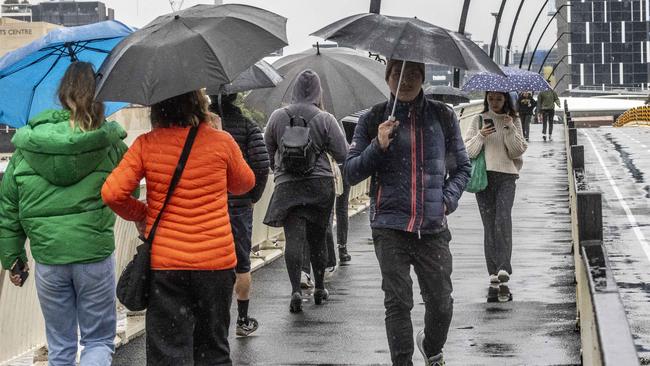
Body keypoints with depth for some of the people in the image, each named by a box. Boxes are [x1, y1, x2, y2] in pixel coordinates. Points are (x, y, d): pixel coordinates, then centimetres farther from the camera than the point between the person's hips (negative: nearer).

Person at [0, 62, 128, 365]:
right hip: (95, 254, -2)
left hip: (48, 257, 2)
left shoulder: (27, 144, 0)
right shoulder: (108, 142, -6)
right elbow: (128, 193, 7)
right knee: (99, 340, 11)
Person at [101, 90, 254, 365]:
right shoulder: (221, 141, -4)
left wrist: (139, 214, 8)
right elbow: (244, 184, 13)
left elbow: (112, 192, -11)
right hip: (216, 261, 1)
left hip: (164, 263, -1)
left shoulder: (146, 145, -6)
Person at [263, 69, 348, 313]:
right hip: (321, 184, 1)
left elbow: (268, 150, 10)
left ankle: (296, 290, -18)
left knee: (293, 238, -4)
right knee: (317, 237, 14)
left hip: (287, 185, -1)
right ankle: (319, 289, 26)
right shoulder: (325, 120, -3)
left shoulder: (277, 117, 1)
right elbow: (342, 155, -3)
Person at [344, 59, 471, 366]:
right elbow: (351, 173, 4)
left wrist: (448, 199, -2)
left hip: (433, 227, 1)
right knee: (398, 303, -2)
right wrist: (378, 146, -12)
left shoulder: (443, 117, 7)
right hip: (390, 228, -1)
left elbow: (462, 167, 15)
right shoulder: (373, 120, 4)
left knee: (441, 302, 6)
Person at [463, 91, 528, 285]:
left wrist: (511, 129, -10)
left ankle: (504, 267, -21)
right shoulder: (479, 120, 10)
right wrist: (481, 135, -13)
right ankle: (493, 270, 4)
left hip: (506, 176, -1)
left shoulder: (514, 121, 11)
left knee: (503, 218, -17)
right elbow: (468, 151, 4)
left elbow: (518, 151, 3)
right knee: (489, 222, 0)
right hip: (483, 175, 1)